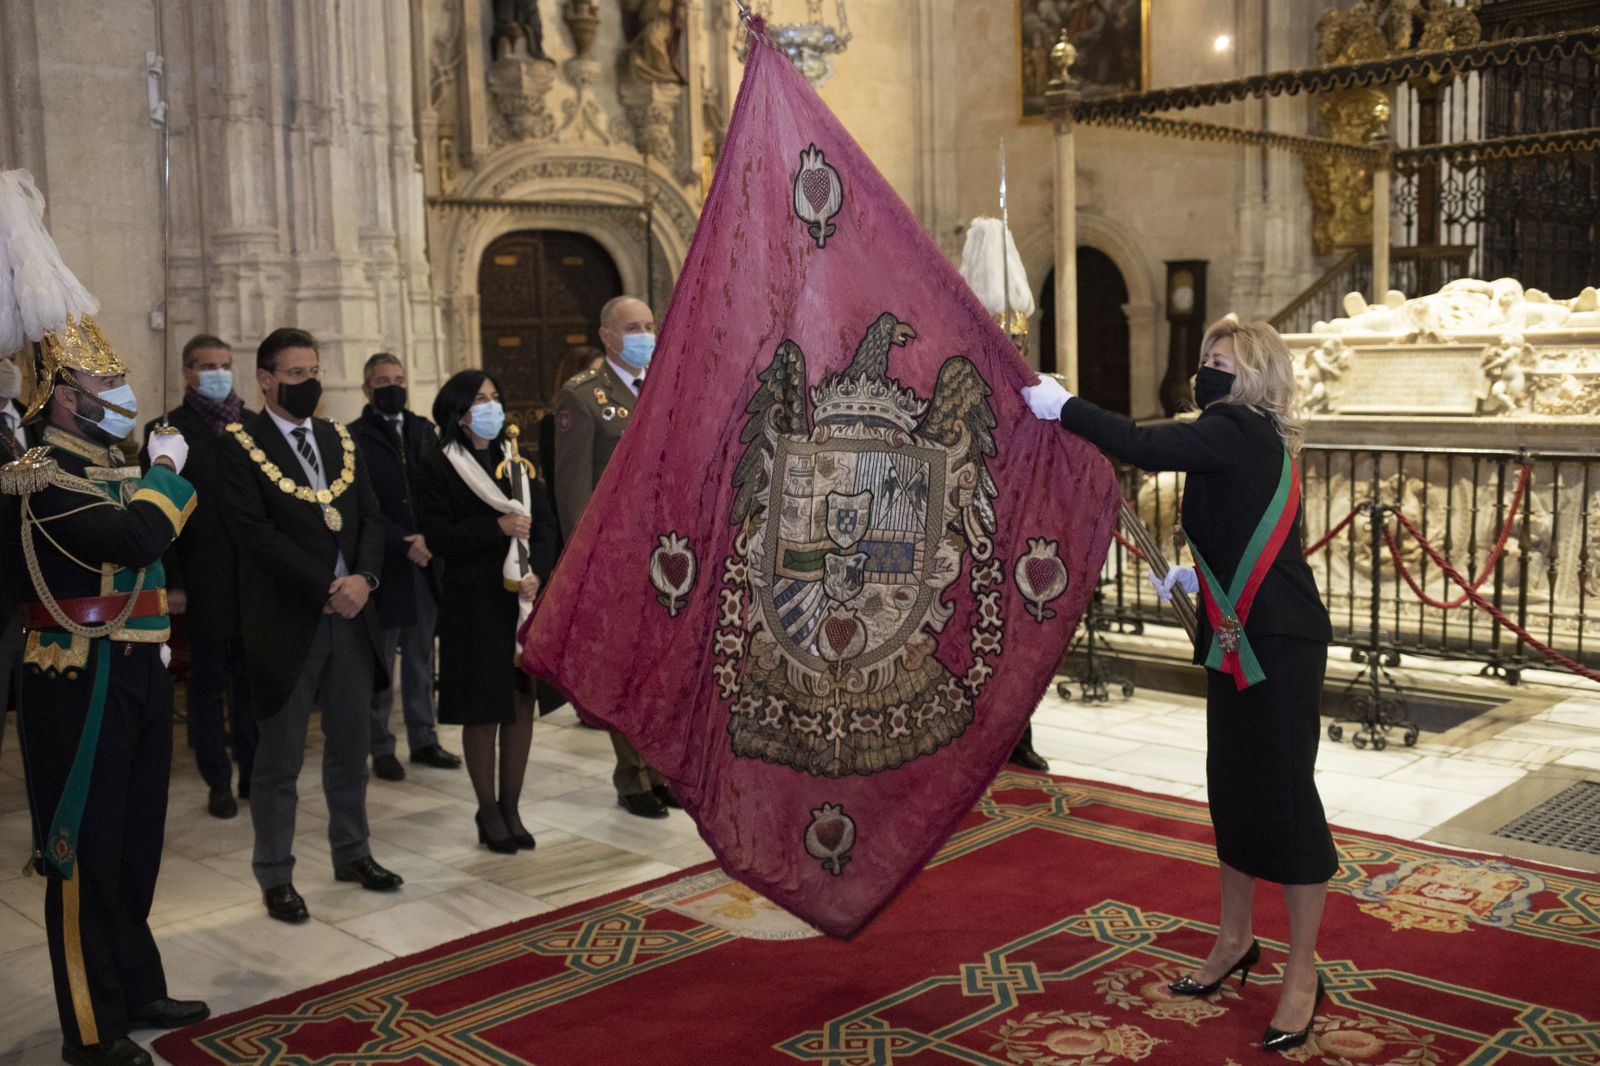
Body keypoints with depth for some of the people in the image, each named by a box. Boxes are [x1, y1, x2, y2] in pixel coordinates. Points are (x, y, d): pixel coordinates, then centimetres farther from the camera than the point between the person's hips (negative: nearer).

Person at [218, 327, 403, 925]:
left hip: (351, 615, 5)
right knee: (280, 759, 5)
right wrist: (327, 590, -16)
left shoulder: (340, 441, 13)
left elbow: (370, 516, 9)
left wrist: (363, 578, -10)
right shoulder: (241, 445, -5)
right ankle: (275, 876, 17)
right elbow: (255, 532, -14)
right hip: (285, 621, -5)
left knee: (351, 747, 14)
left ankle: (352, 853, 30)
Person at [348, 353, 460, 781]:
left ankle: (423, 740, 19)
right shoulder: (354, 438, -4)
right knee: (380, 662, 3)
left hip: (424, 563, 5)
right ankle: (381, 748, 12)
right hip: (382, 564, -4)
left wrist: (429, 539, -8)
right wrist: (404, 544, -14)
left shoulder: (423, 431, 12)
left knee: (421, 657, 11)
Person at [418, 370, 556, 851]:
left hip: (524, 596, 4)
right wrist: (498, 527, -19)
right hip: (474, 603, -4)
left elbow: (545, 523, 7)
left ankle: (511, 807, 18)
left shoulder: (517, 460, 12)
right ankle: (488, 810, 16)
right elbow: (439, 535, -10)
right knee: (483, 709, 2)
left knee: (522, 704, 6)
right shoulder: (439, 467, -2)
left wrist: (539, 571, -10)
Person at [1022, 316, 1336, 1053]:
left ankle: (1302, 972, 9)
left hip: (1278, 641, -10)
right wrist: (1193, 578, 11)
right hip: (1239, 639, 10)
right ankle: (1234, 941, 30)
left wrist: (1061, 406, -20)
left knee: (1282, 791, -3)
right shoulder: (1251, 441, 13)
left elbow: (1143, 447, -28)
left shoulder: (1238, 431, -14)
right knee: (1231, 786, 15)